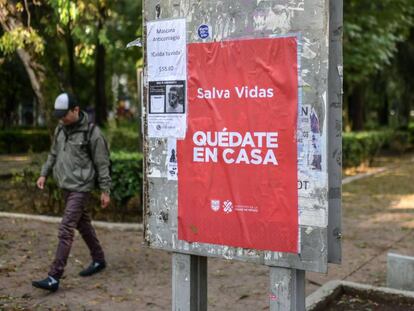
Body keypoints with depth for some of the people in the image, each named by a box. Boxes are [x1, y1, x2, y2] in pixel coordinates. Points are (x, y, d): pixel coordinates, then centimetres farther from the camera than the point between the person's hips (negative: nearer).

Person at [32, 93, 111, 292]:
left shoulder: (92, 132, -13)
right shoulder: (61, 128, 6)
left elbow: (102, 163, -10)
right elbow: (54, 153, 19)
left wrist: (105, 190, -8)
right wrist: (44, 174, 11)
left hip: (81, 188, -8)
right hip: (66, 185, 8)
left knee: (65, 230, -11)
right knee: (82, 223, 19)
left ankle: (54, 278, -11)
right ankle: (98, 260, 35)